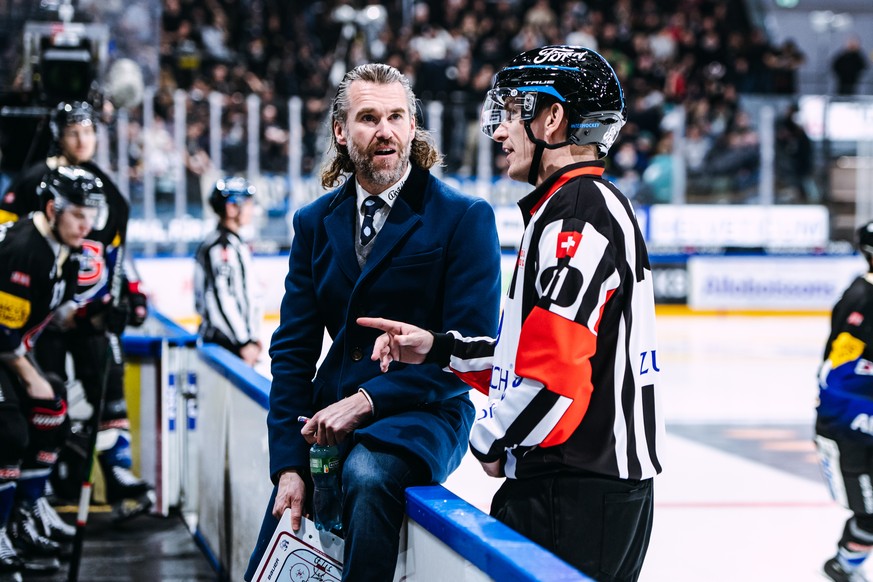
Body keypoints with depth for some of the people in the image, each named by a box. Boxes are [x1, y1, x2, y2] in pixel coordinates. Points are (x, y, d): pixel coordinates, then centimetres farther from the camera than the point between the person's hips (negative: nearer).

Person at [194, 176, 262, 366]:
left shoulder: (233, 244, 17)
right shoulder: (220, 247, -15)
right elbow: (221, 299, -21)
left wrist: (251, 336, 23)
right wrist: (244, 342, -20)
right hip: (224, 343, -10)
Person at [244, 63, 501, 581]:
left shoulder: (465, 218, -4)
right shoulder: (316, 222, 10)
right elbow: (293, 350, 6)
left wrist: (368, 400, -19)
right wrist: (289, 465, -6)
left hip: (423, 416, -4)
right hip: (332, 414, 4)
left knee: (368, 473, -37)